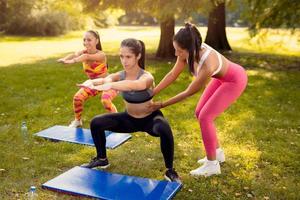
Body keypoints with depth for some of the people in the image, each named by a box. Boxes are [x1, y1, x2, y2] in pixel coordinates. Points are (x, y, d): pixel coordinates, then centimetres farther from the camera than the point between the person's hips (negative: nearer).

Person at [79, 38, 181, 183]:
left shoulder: (147, 77, -28)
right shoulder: (119, 76, -12)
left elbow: (137, 85, -54)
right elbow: (104, 80, -35)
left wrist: (110, 85, -70)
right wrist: (91, 82, -59)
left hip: (150, 118, -5)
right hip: (130, 119, 5)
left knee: (164, 129, -39)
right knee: (96, 123, -5)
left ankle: (170, 170, -16)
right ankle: (102, 160, 19)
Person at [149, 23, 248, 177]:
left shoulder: (207, 65, -41)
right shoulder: (190, 51, -21)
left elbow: (189, 92, -27)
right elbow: (172, 74, -8)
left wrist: (161, 105, -19)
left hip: (235, 80, -8)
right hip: (221, 77, 8)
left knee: (205, 117, -12)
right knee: (199, 113, 8)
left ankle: (212, 165, 3)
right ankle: (217, 152, 26)